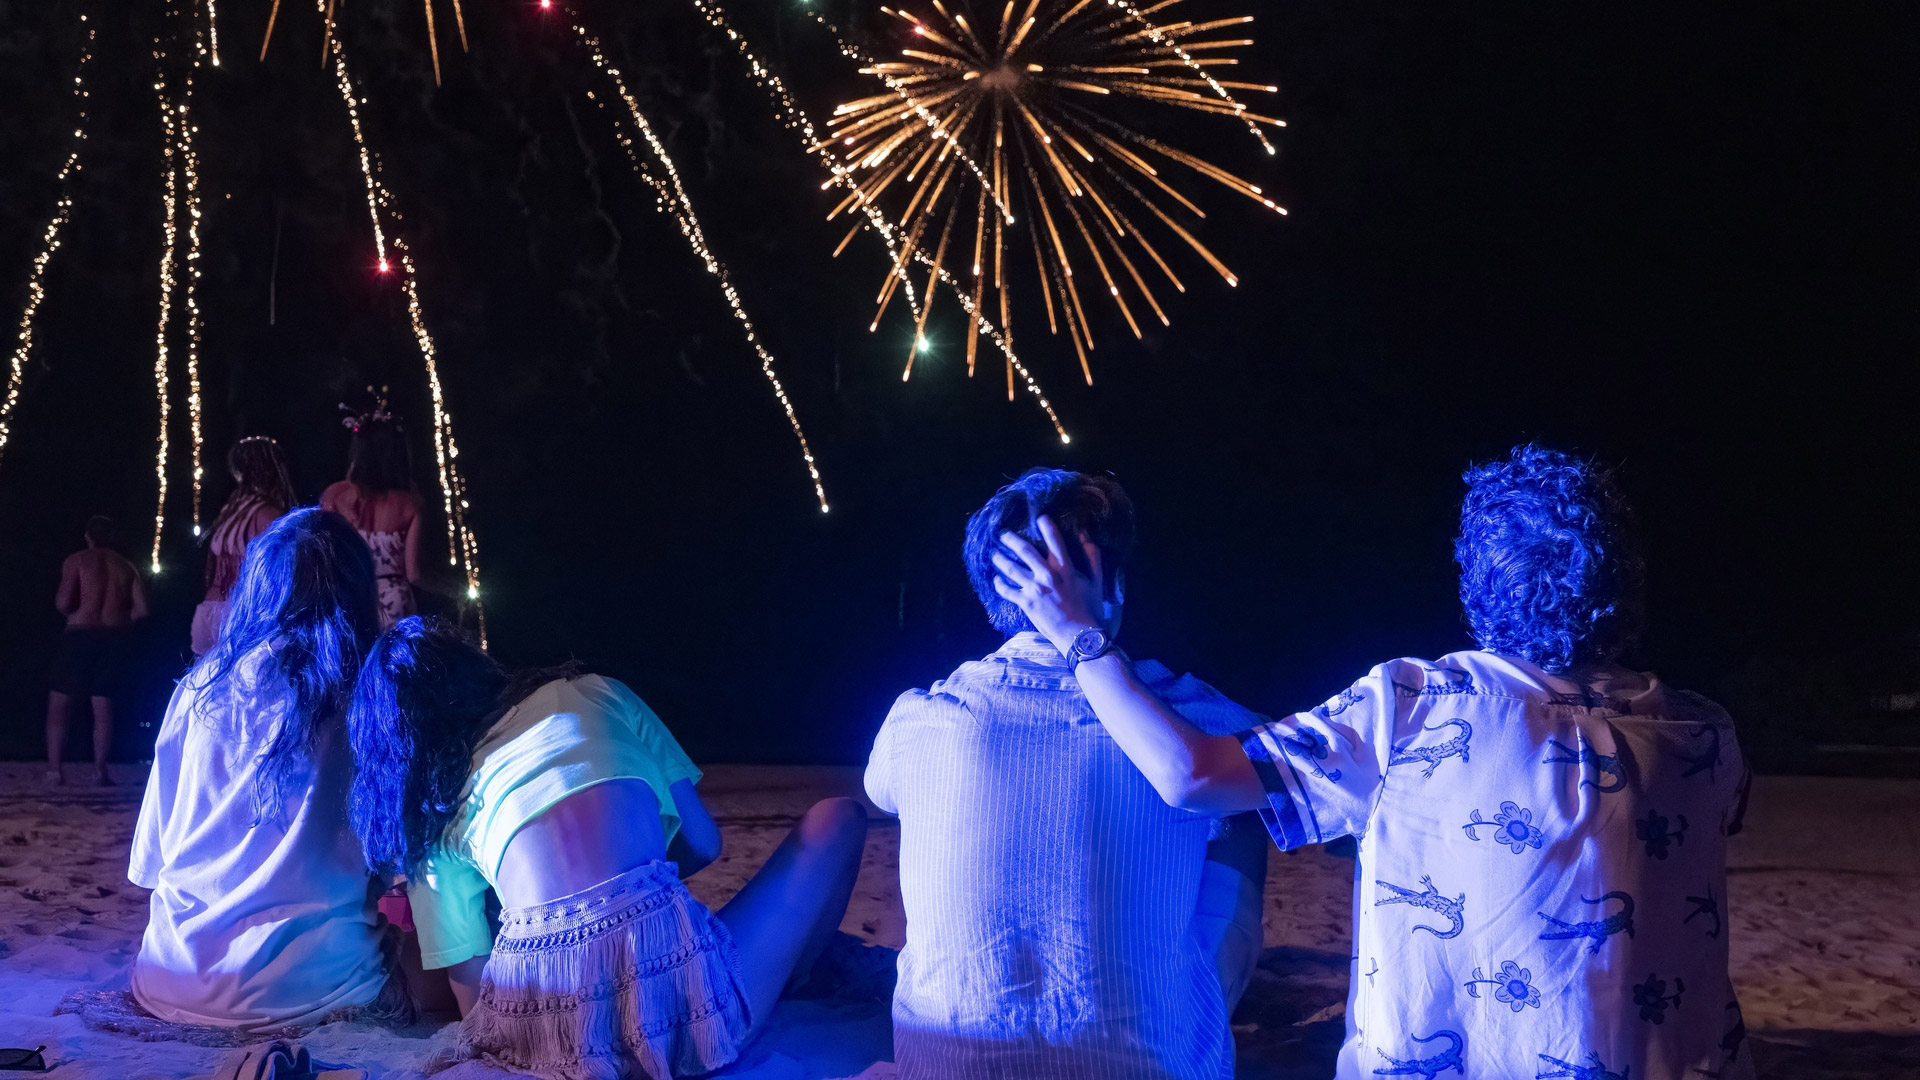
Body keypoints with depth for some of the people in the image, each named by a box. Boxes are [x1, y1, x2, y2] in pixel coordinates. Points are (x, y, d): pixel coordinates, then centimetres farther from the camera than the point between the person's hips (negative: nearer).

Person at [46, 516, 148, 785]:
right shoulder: (126, 567, 10)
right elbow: (141, 609, 3)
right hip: (116, 639, 3)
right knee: (103, 705, 6)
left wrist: (74, 612, 11)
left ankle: (54, 768, -2)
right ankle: (100, 770, 0)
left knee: (59, 701, 6)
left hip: (81, 635, -3)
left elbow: (63, 602, -11)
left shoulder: (76, 561, 0)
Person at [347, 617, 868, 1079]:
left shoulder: (429, 814, 17)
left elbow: (475, 996, 15)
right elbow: (703, 842, 16)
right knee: (838, 819, 21)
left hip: (540, 1031, 5)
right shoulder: (594, 694, 14)